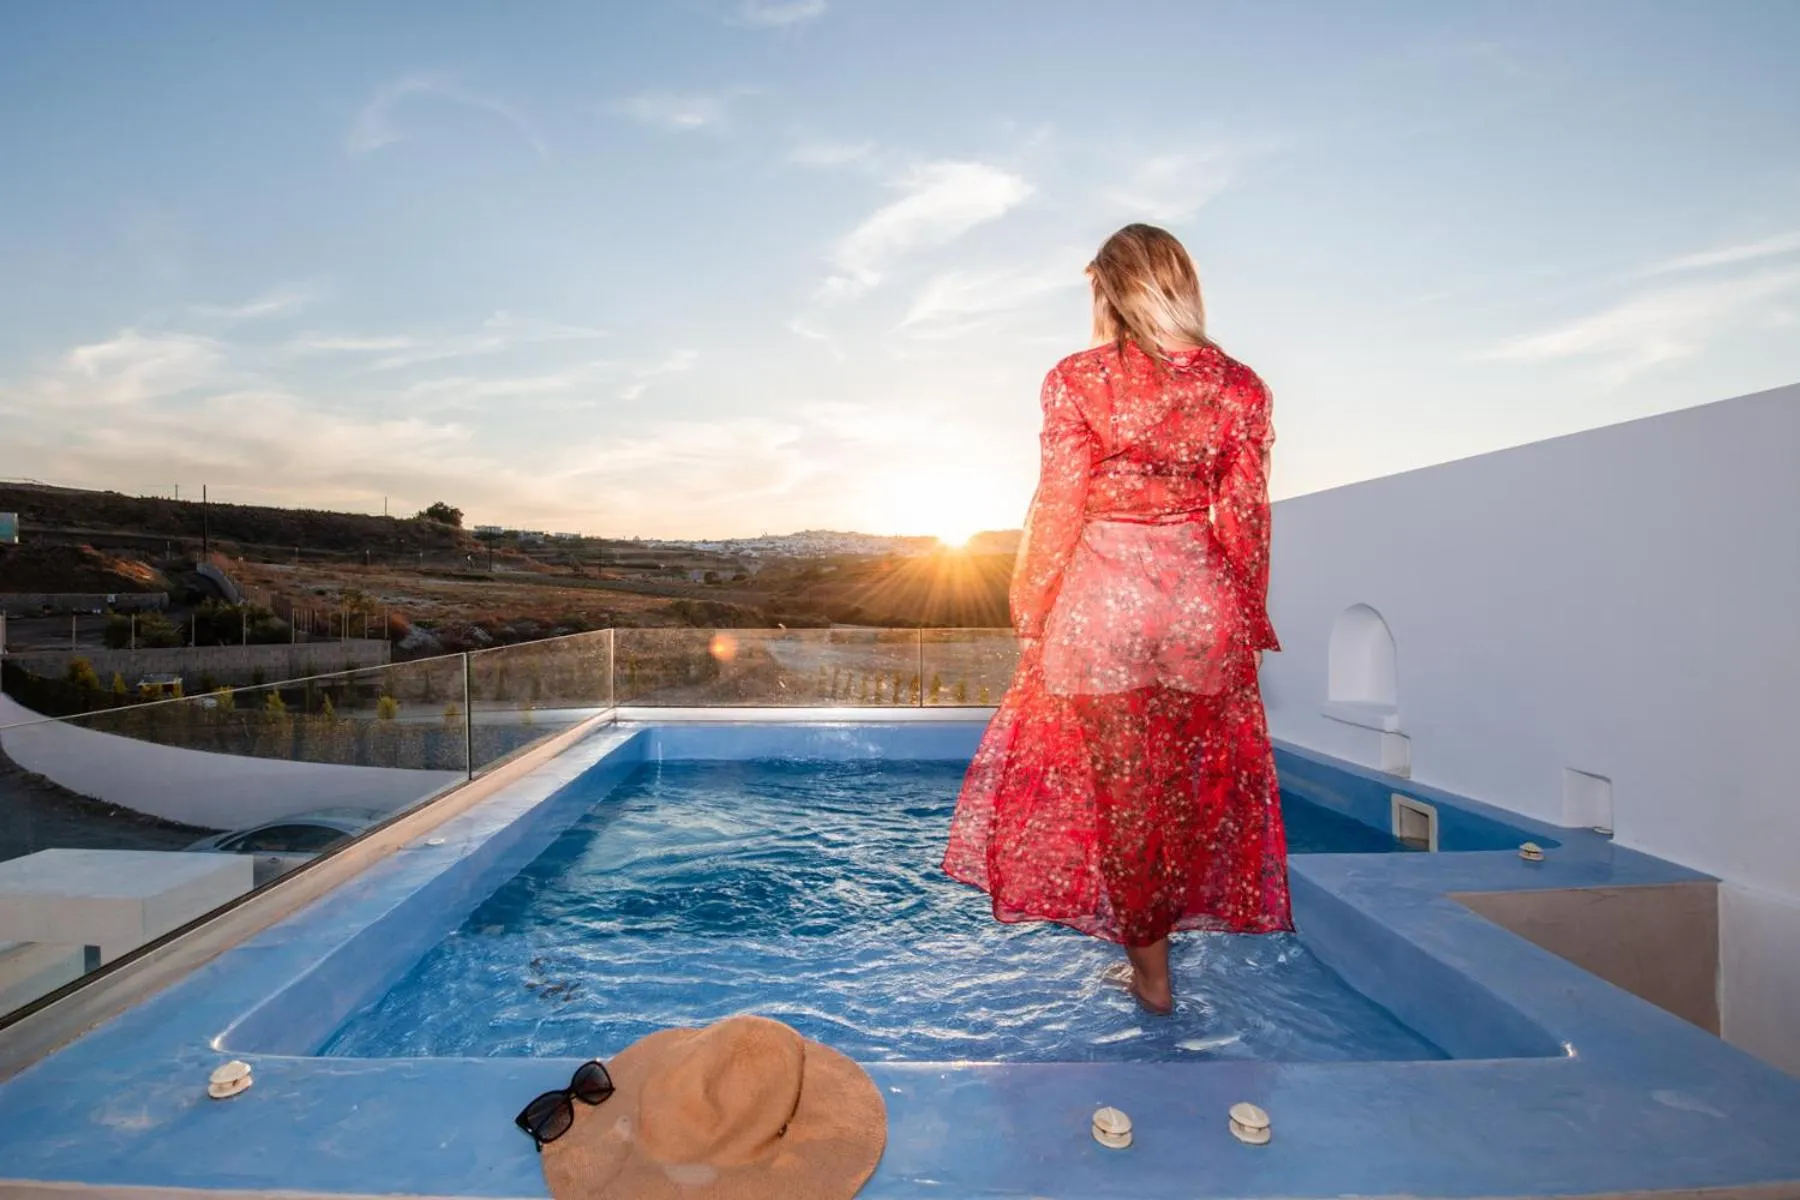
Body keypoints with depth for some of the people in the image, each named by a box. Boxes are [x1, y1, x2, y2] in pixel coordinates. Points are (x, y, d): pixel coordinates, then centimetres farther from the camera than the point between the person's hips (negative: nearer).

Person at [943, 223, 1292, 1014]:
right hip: (1203, 600, 3)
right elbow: (1245, 516, 3)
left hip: (1102, 597, -2)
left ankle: (1150, 969, 28)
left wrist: (1030, 612, 1)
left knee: (1119, 780, 12)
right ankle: (1174, 922, 38)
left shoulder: (1078, 378, -6)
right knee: (1196, 780, 20)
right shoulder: (1239, 385, 2)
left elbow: (1060, 507, -8)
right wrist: (1249, 618, 13)